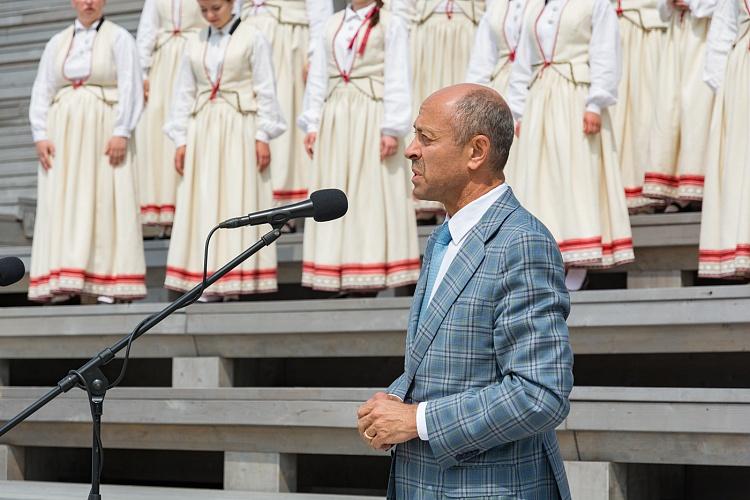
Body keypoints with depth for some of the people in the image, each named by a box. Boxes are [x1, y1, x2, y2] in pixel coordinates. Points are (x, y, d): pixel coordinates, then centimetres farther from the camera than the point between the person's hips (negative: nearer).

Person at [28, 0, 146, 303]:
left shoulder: (118, 38, 3)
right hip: (63, 132, 4)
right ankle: (60, 283, -3)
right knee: (60, 205, -2)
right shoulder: (57, 43, 15)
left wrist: (121, 132, -14)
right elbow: (41, 92, 12)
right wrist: (41, 135, 0)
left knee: (104, 203, -7)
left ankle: (106, 282, -8)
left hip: (103, 130, -4)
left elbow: (129, 87, -5)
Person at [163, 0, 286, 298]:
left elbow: (265, 90, -2)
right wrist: (181, 139, 6)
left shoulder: (252, 38, 0)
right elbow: (184, 94, 13)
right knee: (204, 204, 0)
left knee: (237, 201, -5)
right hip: (203, 129, 4)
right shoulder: (194, 44, 13)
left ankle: (234, 284, -3)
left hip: (240, 128, -4)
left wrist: (262, 135, -8)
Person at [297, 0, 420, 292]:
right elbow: (317, 77, 16)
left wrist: (392, 128, -11)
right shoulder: (332, 24, 16)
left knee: (372, 194, -6)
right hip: (335, 118, 5)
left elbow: (397, 81, -4)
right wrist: (311, 124, 10)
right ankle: (339, 276, 5)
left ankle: (369, 276, -5)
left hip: (372, 118, -5)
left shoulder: (390, 24, 1)